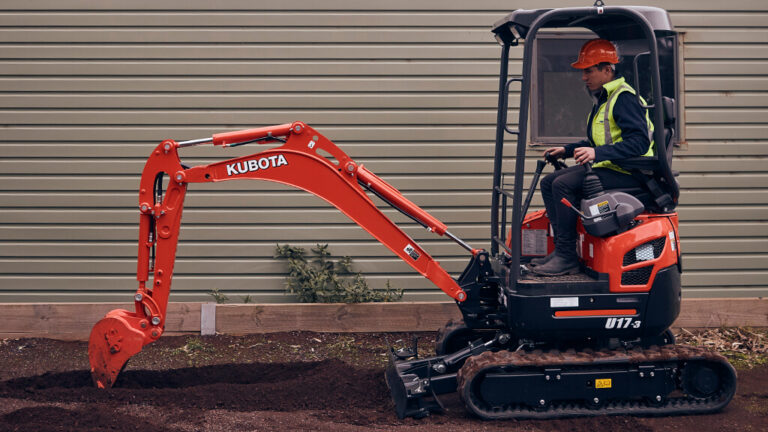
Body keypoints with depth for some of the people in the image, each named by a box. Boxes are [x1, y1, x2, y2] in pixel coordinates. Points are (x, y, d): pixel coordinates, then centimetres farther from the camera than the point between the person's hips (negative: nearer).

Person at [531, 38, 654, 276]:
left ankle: (567, 257, -20)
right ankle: (561, 250, 3)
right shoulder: (603, 98, 18)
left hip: (627, 174, -11)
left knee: (563, 184, -24)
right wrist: (567, 150, 17)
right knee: (548, 182, 5)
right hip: (606, 168, 11)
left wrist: (597, 154, -33)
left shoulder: (625, 98, -15)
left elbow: (639, 142, -26)